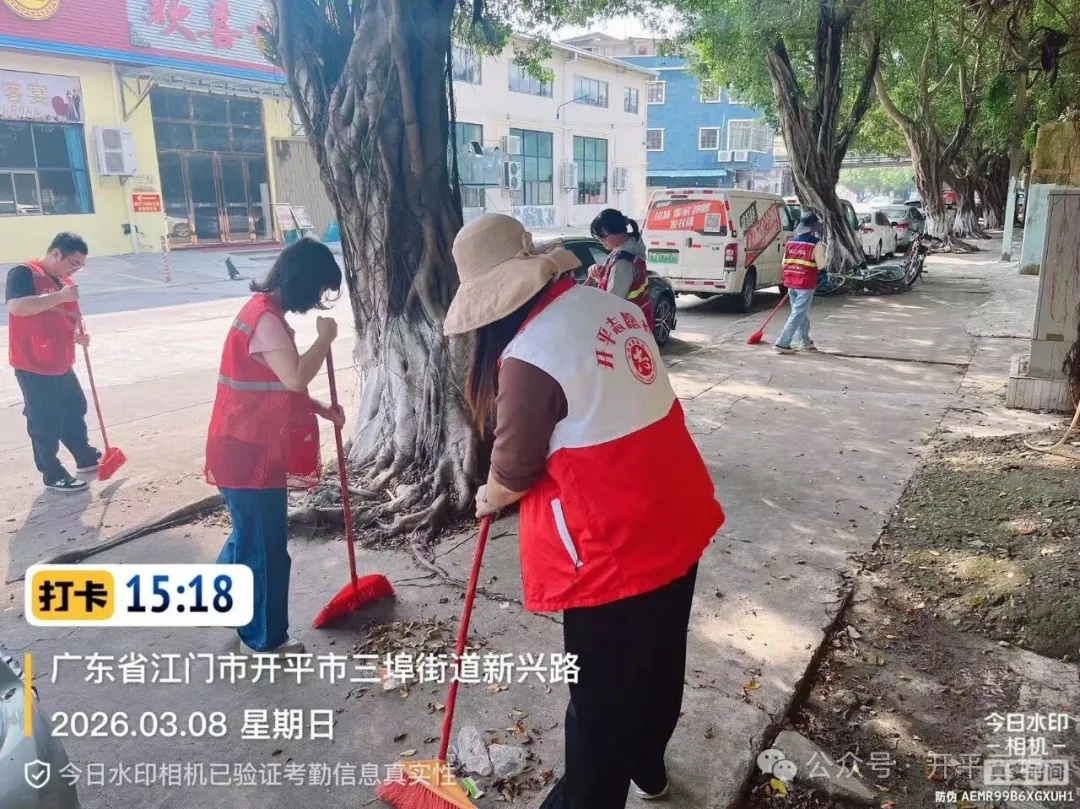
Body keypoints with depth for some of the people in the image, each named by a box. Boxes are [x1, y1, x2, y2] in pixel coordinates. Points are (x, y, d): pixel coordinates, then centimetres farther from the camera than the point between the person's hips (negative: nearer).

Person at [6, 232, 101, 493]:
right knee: (45, 422, 1)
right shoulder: (23, 273, -13)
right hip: (33, 367, -8)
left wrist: (79, 334, 0)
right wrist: (60, 296, -27)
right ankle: (53, 475, 14)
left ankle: (86, 457, 38)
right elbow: (16, 306, -29)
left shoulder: (66, 282, 12)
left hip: (62, 365, 9)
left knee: (75, 411, 20)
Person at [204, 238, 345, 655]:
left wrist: (321, 410, 10)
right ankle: (267, 637, 20)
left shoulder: (265, 310, 12)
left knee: (250, 534, 26)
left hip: (251, 447, 10)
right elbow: (296, 378, -31)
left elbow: (282, 387, 18)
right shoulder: (266, 317, -22)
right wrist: (325, 338, -17)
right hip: (249, 452, -10)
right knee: (266, 545, 4)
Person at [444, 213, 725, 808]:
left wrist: (489, 498, 10)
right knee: (660, 657, 25)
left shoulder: (527, 355, -21)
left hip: (614, 542, -9)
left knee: (603, 687, 11)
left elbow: (515, 470, -12)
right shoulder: (611, 305, 3)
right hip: (675, 513, 9)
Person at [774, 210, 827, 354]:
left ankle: (805, 342, 28)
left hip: (791, 283, 7)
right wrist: (827, 259, 9)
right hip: (805, 284, -7)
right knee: (798, 314, -2)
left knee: (802, 313, 18)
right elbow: (820, 265, -9)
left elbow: (784, 263, 11)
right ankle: (783, 343, -7)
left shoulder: (791, 241, 7)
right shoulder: (816, 244, -11)